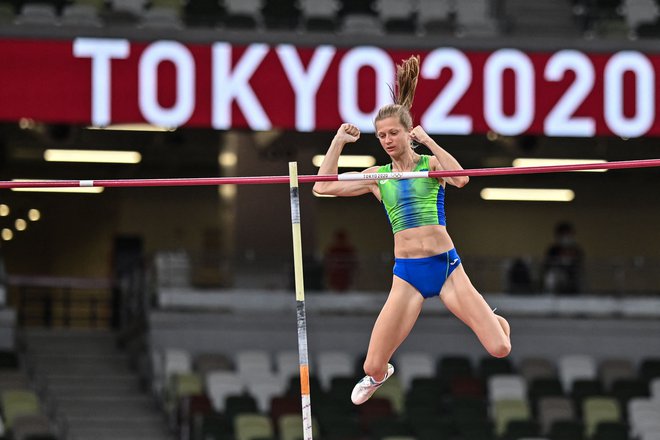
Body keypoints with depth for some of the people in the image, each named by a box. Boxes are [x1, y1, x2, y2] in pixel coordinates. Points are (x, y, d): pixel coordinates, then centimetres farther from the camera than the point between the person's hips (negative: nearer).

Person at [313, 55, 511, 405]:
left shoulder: (431, 165, 3)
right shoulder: (378, 176, 9)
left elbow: (461, 179, -20)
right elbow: (323, 188, 5)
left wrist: (427, 141, -17)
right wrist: (338, 143, 2)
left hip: (446, 265, -1)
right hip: (407, 273, 2)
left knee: (500, 349, -7)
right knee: (373, 367, -6)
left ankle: (492, 319, 33)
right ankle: (378, 376, 35)